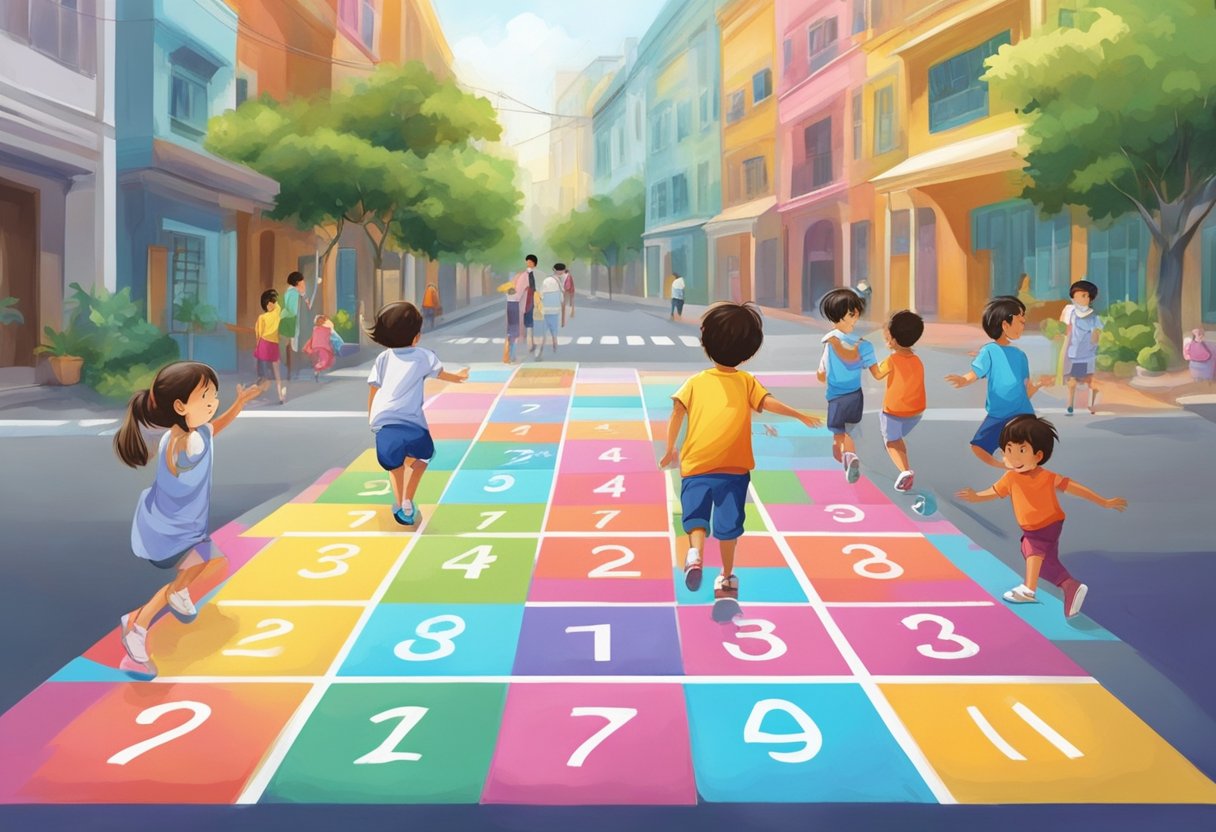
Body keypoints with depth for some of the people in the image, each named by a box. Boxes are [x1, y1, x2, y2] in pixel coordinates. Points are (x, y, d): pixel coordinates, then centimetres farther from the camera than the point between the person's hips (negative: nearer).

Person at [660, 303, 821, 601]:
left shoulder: (696, 382, 7)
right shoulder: (746, 381, 5)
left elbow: (677, 412, -1)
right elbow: (768, 403, -9)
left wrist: (670, 449, 8)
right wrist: (800, 415, -1)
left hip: (695, 465, 0)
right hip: (733, 468, 0)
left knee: (695, 517, 9)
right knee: (728, 524, 13)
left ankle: (695, 551, -19)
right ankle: (726, 577, 23)